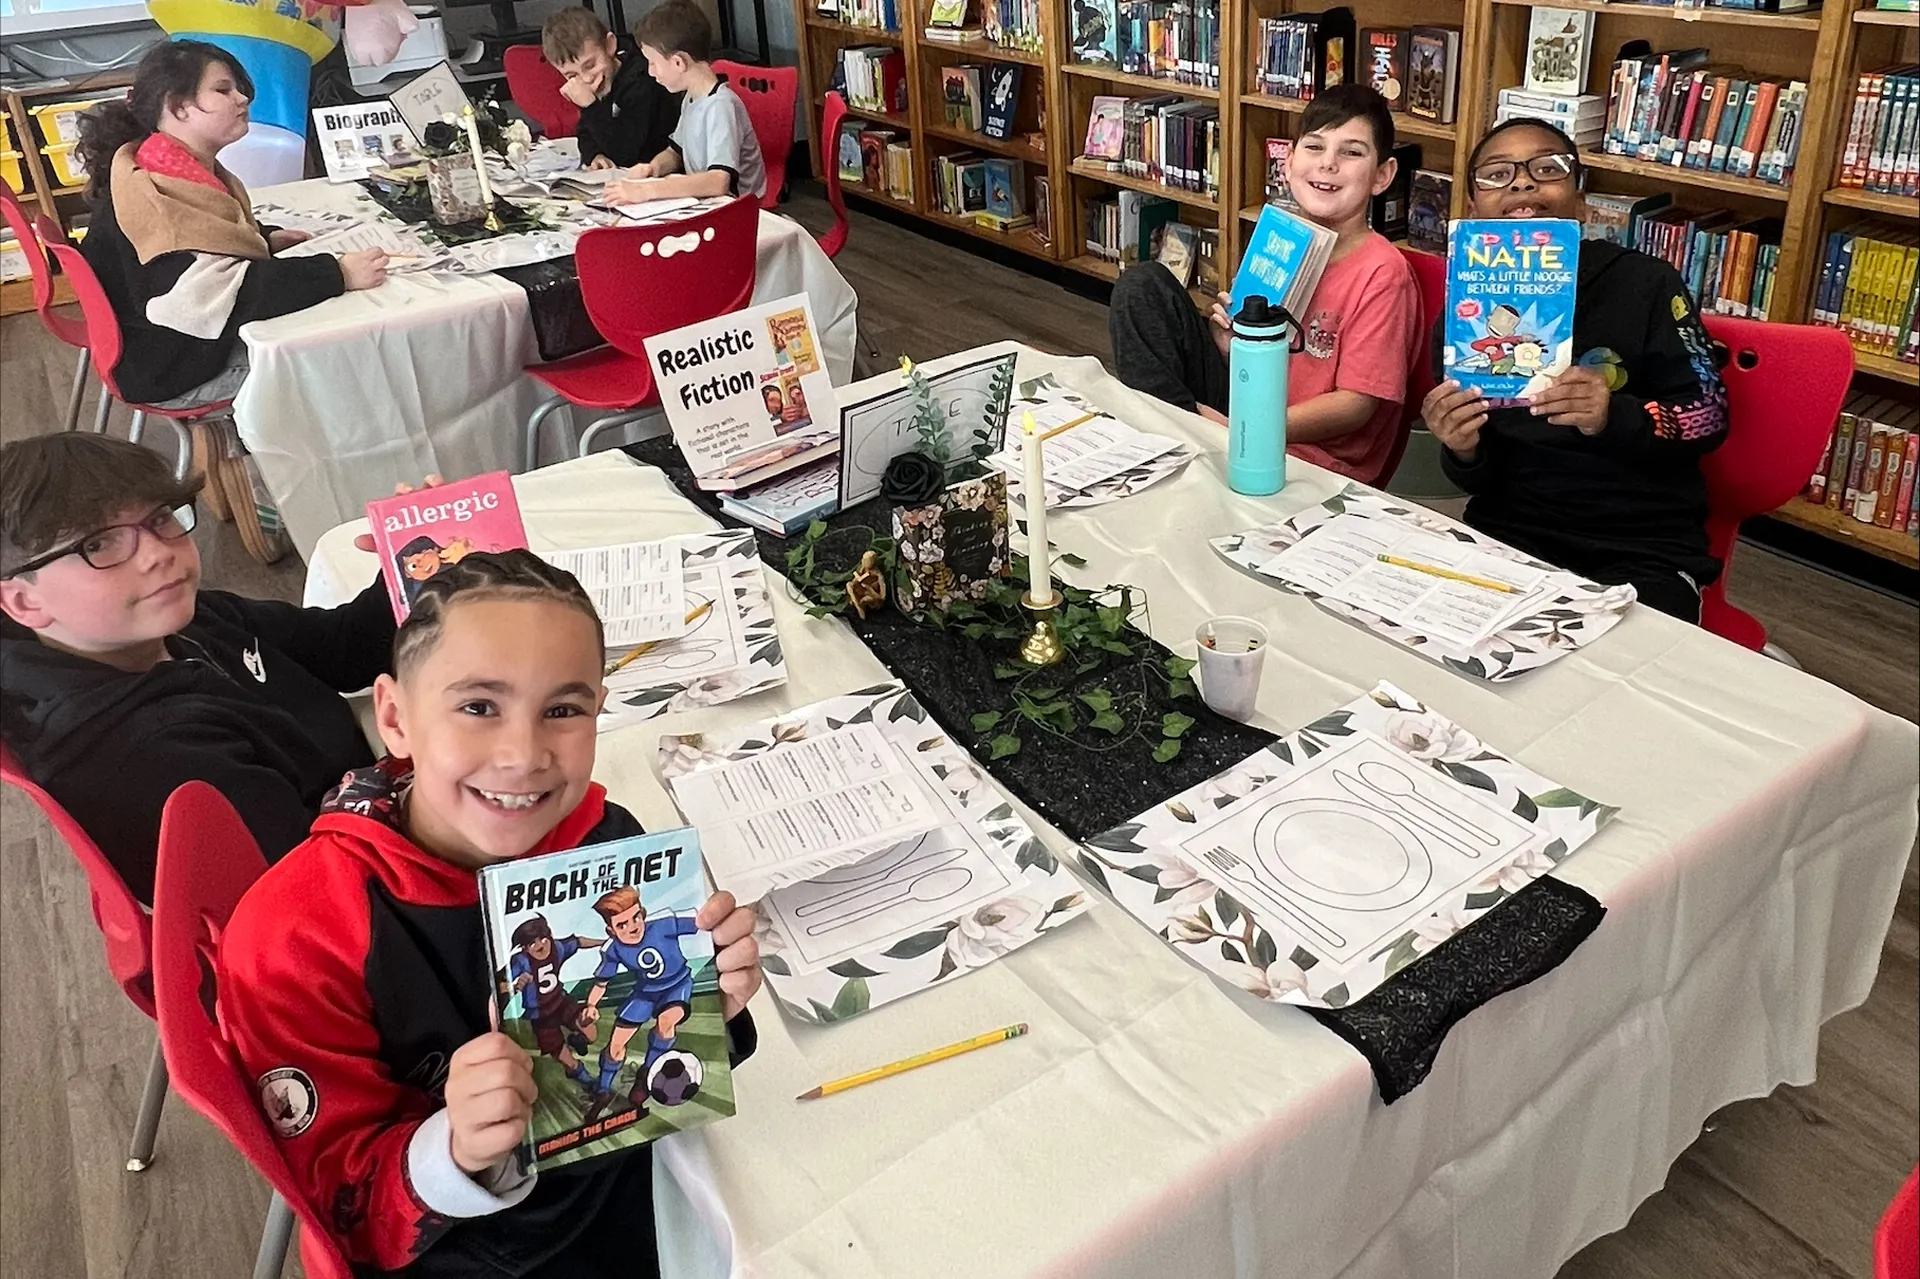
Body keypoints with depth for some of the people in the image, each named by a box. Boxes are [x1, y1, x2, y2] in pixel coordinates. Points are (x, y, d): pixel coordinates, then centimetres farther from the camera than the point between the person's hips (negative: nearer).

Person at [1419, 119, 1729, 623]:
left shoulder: (1645, 283, -3)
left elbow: (1709, 415, -4)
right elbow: (1481, 483, 7)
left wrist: (1615, 418, -23)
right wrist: (1464, 452, -17)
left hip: (1644, 552, -2)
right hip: (1507, 537, 2)